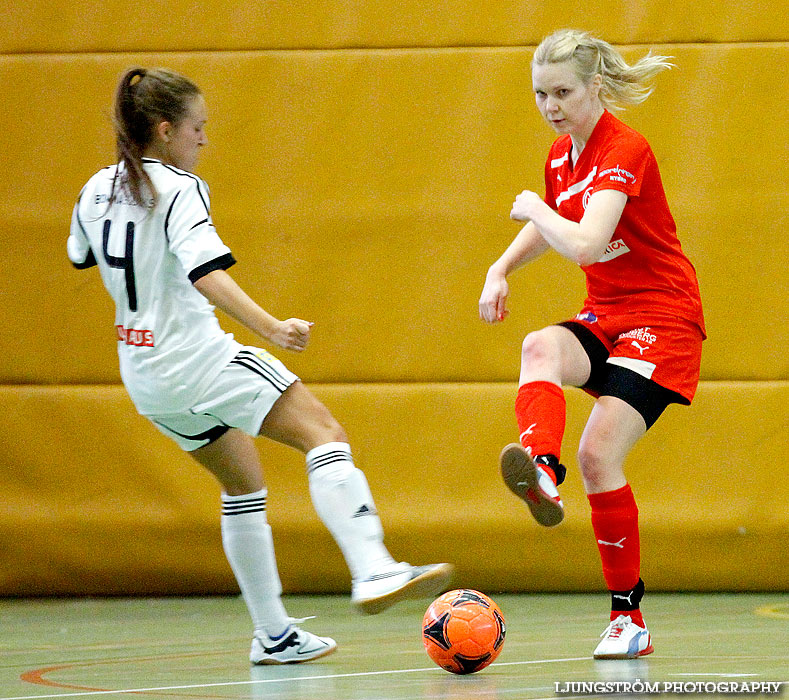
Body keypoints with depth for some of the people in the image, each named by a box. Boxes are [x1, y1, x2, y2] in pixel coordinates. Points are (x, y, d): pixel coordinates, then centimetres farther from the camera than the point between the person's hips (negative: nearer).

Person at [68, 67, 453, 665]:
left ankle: (274, 635, 22)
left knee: (244, 486, 21)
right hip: (200, 361, -9)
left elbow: (81, 255, 29)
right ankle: (373, 572, -30)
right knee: (324, 433, -12)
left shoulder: (98, 190, 9)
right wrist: (271, 327, -37)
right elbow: (205, 274, -30)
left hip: (145, 376, 9)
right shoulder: (179, 190, -14)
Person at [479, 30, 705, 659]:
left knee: (599, 454, -17)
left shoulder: (623, 151, -18)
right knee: (541, 348, -28)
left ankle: (629, 616, -4)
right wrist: (502, 268, 13)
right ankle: (542, 471, -54)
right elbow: (548, 229, 30)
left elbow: (584, 244, -33)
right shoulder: (562, 155, 8)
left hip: (661, 318, -7)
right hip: (605, 316, 7)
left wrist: (534, 208, -15)